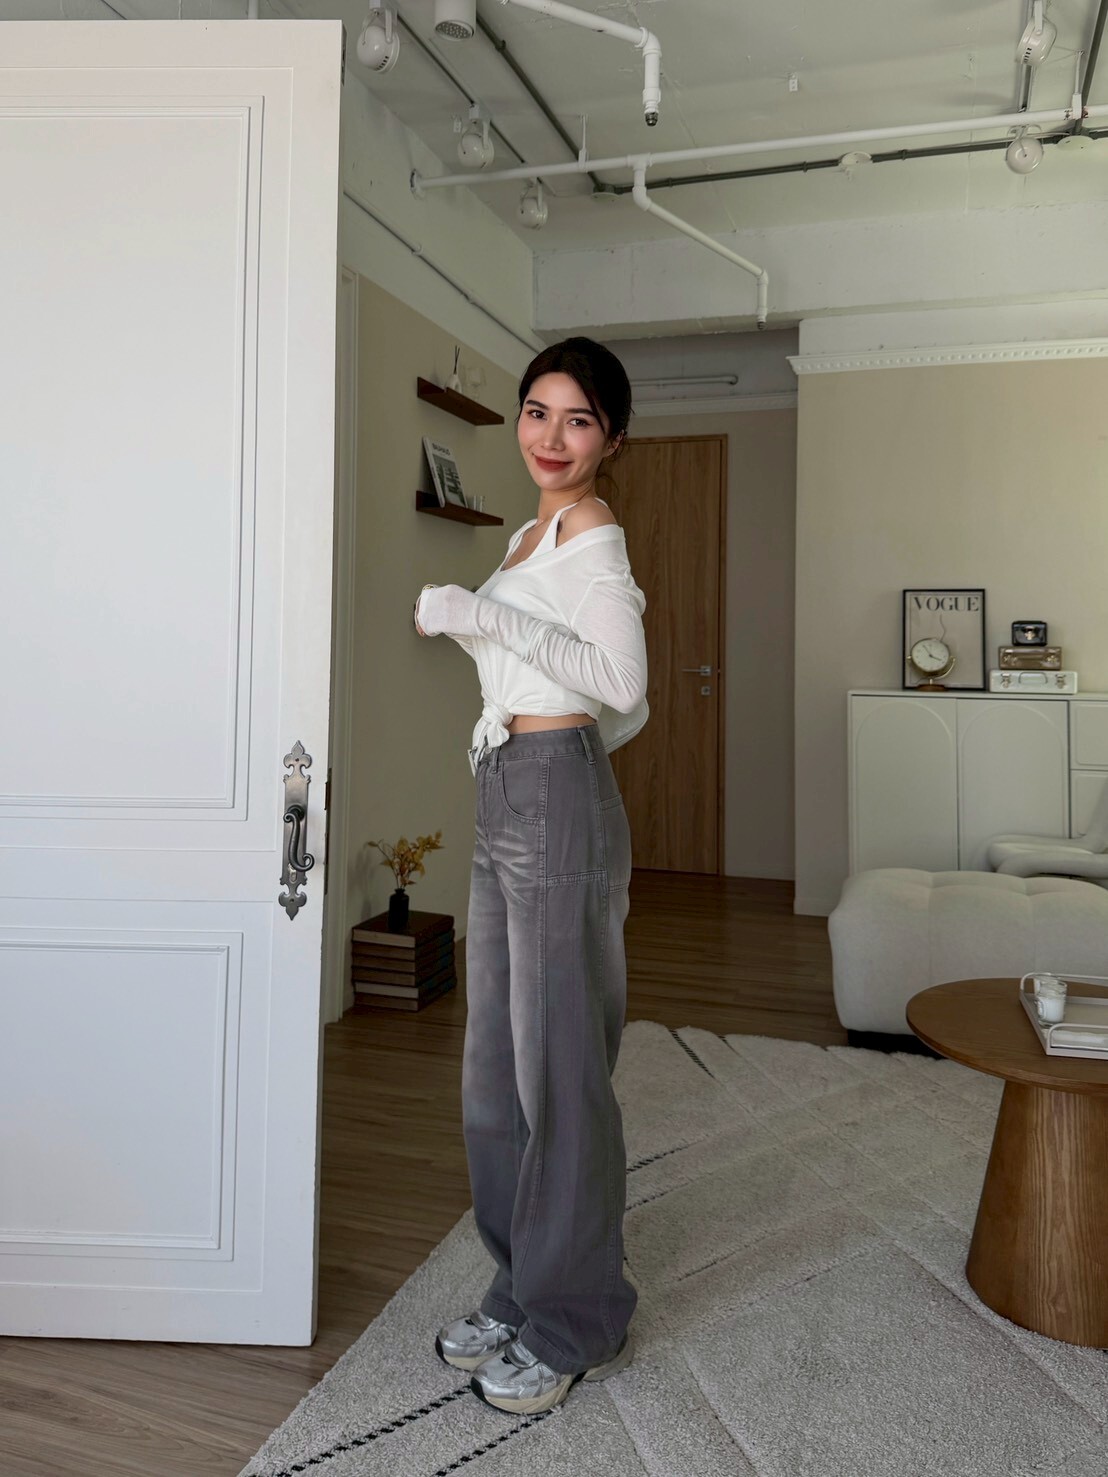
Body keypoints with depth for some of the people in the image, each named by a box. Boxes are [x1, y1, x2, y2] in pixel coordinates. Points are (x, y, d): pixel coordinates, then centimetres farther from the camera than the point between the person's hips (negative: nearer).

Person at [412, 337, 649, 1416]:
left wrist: (476, 612, -20)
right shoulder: (535, 533, 19)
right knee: (497, 1065, 15)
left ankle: (575, 1327, 19)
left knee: (557, 1067, 0)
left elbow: (620, 680, -23)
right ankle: (523, 1294, 32)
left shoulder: (589, 529, -8)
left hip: (556, 804, -10)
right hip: (506, 804, 10)